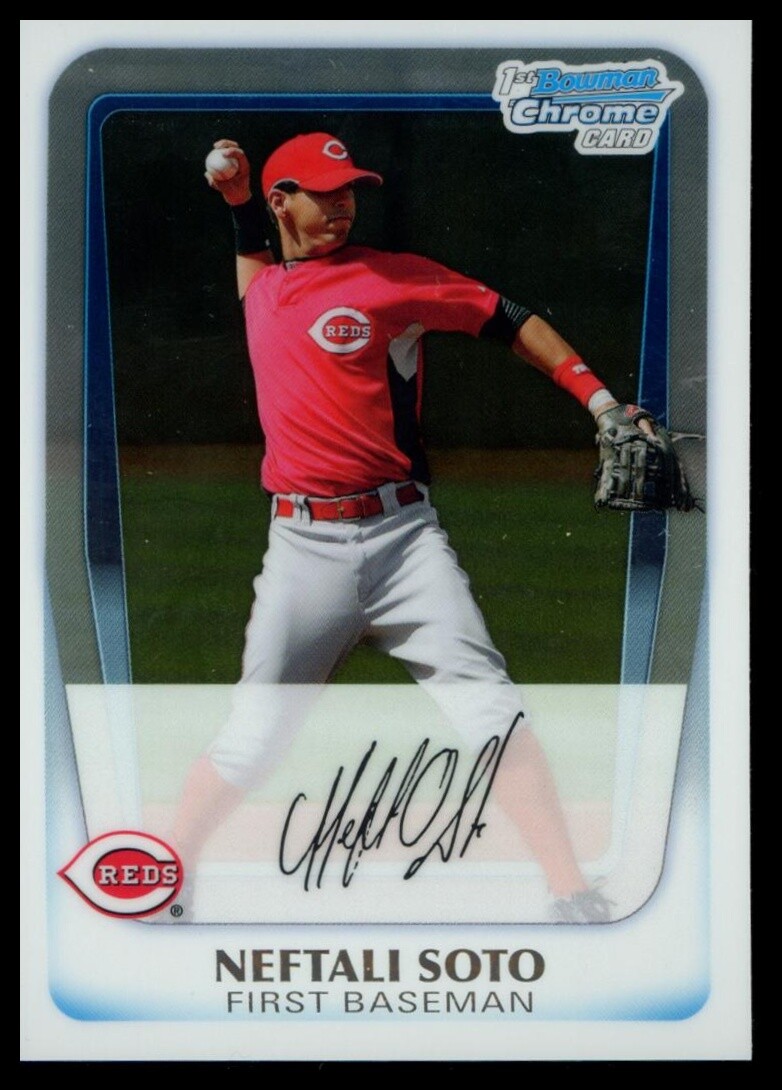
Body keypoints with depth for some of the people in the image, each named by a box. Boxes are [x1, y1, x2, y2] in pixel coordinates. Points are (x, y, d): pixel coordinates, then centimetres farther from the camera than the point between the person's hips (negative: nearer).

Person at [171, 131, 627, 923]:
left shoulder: (389, 277, 0)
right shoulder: (261, 289, 13)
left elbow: (507, 321, 1)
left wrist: (603, 404, -7)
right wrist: (236, 198, 18)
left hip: (402, 532, -2)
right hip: (304, 545, 3)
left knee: (484, 700, -13)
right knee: (255, 732, 3)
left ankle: (574, 900, -14)